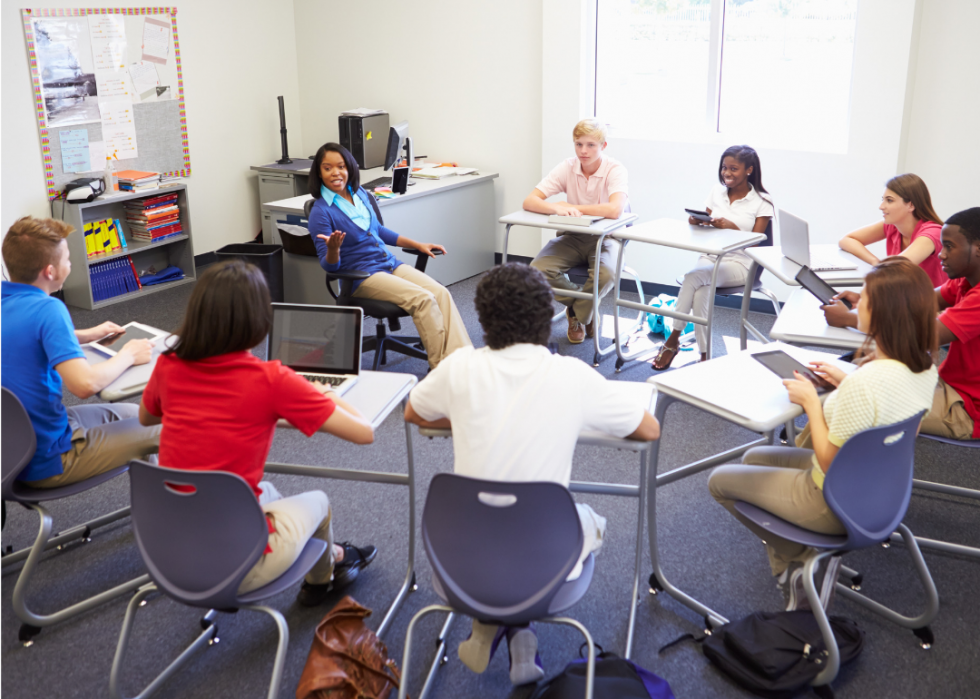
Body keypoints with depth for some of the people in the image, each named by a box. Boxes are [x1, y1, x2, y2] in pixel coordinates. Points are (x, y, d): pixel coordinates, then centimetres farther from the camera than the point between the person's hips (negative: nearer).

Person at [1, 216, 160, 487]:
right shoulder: (48, 309, -25)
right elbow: (85, 384, -33)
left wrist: (87, 335, 16)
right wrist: (127, 356, -15)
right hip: (43, 463, -9)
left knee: (130, 413, 24)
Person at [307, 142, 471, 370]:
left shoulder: (360, 194, 11)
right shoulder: (321, 212, -9)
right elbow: (329, 265, -10)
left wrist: (418, 245, 23)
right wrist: (333, 249, -33)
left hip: (390, 263, 7)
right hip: (362, 276, -7)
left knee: (441, 293, -17)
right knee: (423, 299, -27)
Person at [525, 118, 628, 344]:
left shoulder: (615, 170, -16)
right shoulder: (567, 168, -6)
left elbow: (615, 210, -35)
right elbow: (529, 202, -13)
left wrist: (571, 207, -24)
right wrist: (557, 208, -34)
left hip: (604, 237, -3)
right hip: (572, 236, 4)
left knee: (605, 274, -36)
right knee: (537, 270, -22)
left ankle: (577, 315, -2)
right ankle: (586, 309, 4)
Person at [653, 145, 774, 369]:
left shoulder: (761, 202, -1)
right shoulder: (717, 192, 13)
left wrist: (732, 228, -23)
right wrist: (697, 222, -9)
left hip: (740, 264, -4)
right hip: (710, 257, 4)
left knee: (694, 276, -31)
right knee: (701, 294, -30)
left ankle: (673, 340, -23)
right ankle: (704, 357, -24)